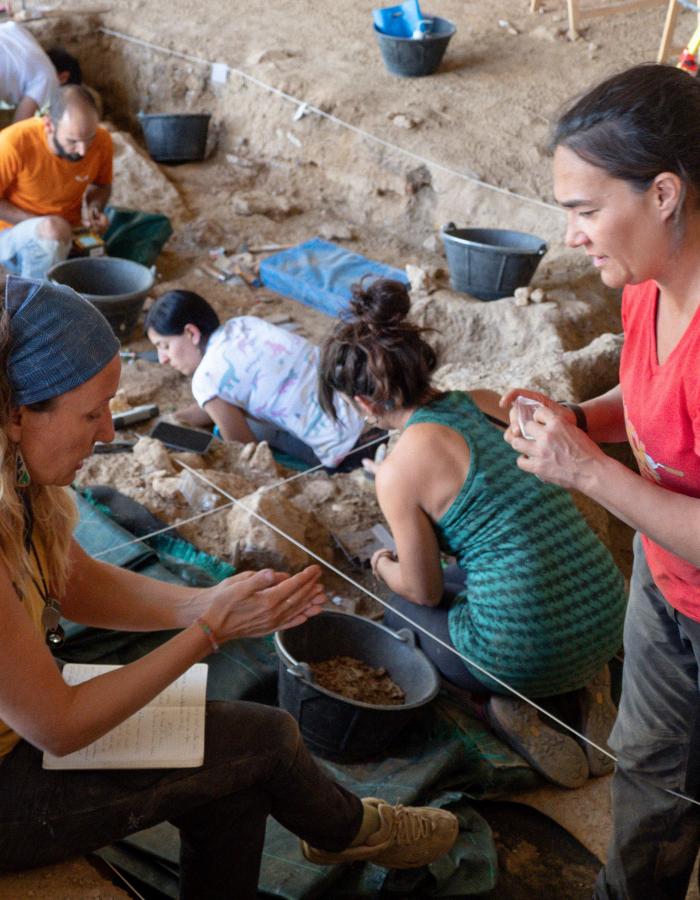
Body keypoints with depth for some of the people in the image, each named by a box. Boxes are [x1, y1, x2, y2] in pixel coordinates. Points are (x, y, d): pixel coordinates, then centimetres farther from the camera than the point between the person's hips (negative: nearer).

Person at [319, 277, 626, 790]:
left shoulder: (398, 472, -13)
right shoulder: (491, 403, 4)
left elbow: (425, 591, 0)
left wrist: (386, 569, 23)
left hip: (525, 649, -6)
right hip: (609, 622, 6)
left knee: (402, 610, 24)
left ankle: (511, 705, 4)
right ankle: (585, 684, 15)